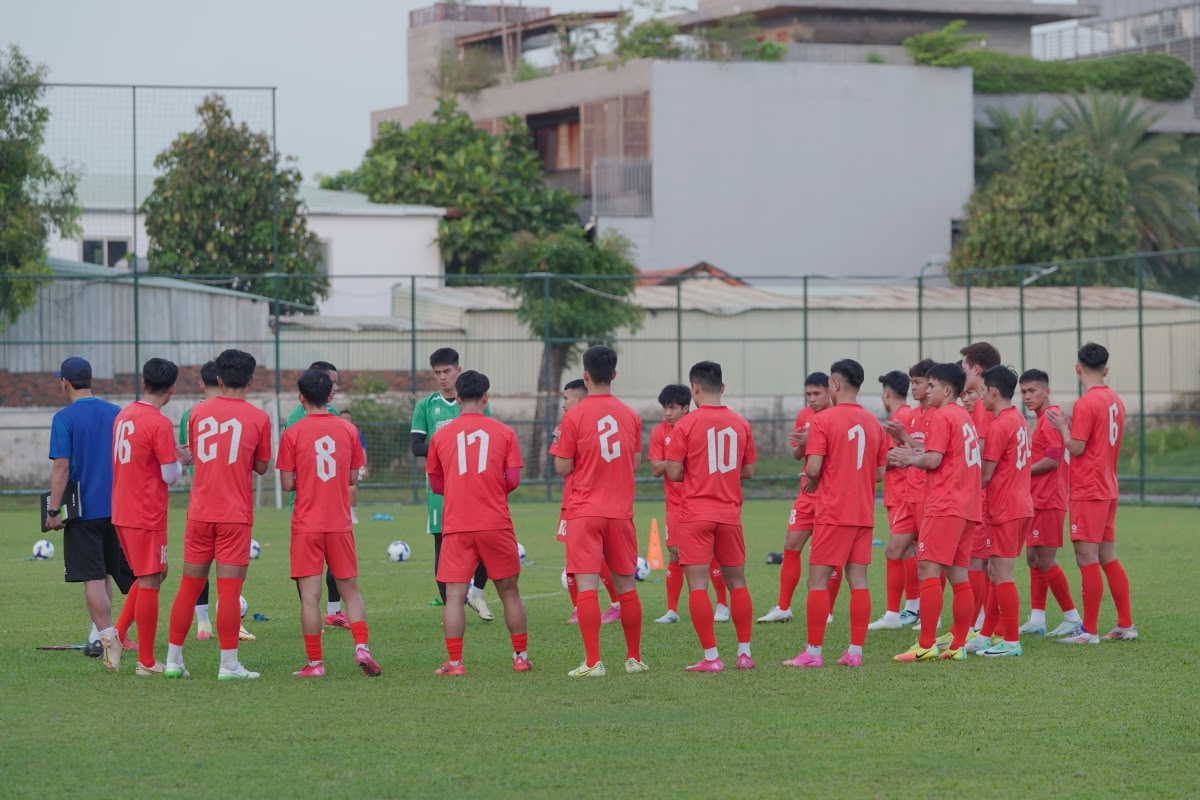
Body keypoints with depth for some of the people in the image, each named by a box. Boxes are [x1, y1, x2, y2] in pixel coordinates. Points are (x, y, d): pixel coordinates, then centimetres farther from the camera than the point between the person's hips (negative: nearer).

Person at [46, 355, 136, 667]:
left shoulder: (64, 419, -9)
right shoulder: (117, 413, 6)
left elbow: (61, 468, -14)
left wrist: (54, 510, -11)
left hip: (83, 510, -5)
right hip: (117, 509, 5)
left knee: (93, 577, -4)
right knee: (104, 573, 15)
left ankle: (105, 637, -10)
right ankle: (102, 633, 17)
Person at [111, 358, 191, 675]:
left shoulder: (123, 416, 8)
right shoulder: (159, 423, -16)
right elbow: (170, 476, -14)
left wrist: (172, 455, 15)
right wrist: (181, 460, 5)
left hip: (121, 514, 8)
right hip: (147, 516, -8)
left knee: (152, 575, 21)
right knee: (150, 583, 0)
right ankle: (147, 662, 5)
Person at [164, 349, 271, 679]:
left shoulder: (199, 412, 4)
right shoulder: (258, 418, -5)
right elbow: (261, 467, 3)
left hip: (200, 513, 3)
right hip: (235, 515, -3)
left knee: (189, 586, 9)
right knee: (229, 590, -4)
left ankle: (174, 660, 13)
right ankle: (229, 665, -4)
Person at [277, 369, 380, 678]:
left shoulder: (293, 434, -7)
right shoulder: (348, 430, 2)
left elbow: (287, 484, -6)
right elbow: (353, 478, 7)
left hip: (307, 525, -3)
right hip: (340, 523, 3)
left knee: (309, 595, -1)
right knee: (351, 589, 12)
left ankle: (315, 662, -1)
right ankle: (362, 647, -5)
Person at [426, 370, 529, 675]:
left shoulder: (441, 435, 4)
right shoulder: (504, 432, 2)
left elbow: (436, 484, 11)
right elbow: (513, 480, -1)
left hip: (457, 527, 0)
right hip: (496, 524, 0)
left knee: (454, 595, 0)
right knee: (509, 592, 12)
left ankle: (454, 662, -7)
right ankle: (521, 657, 17)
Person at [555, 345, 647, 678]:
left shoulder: (575, 416, -8)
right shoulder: (630, 415, 5)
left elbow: (562, 468, -6)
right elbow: (636, 462, 12)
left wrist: (559, 441, 12)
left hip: (584, 512, -4)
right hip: (621, 511, 4)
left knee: (586, 585, -5)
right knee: (626, 585, 13)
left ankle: (593, 662, -11)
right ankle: (634, 658, 19)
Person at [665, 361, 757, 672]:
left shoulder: (686, 425, -8)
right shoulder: (741, 424, 4)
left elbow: (674, 473, -8)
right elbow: (748, 471, 10)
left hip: (695, 515, -4)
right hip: (730, 515, 4)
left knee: (698, 585, -2)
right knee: (737, 583, 15)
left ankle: (711, 657, -7)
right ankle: (745, 652, 15)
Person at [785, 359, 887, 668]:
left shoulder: (824, 420, -10)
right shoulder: (873, 423, 8)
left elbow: (813, 469, -15)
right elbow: (880, 473, 11)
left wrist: (810, 483, 6)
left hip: (833, 513, -6)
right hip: (864, 514, 6)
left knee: (818, 580, -1)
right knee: (858, 580, 6)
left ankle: (813, 651, -1)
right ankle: (855, 651, 4)